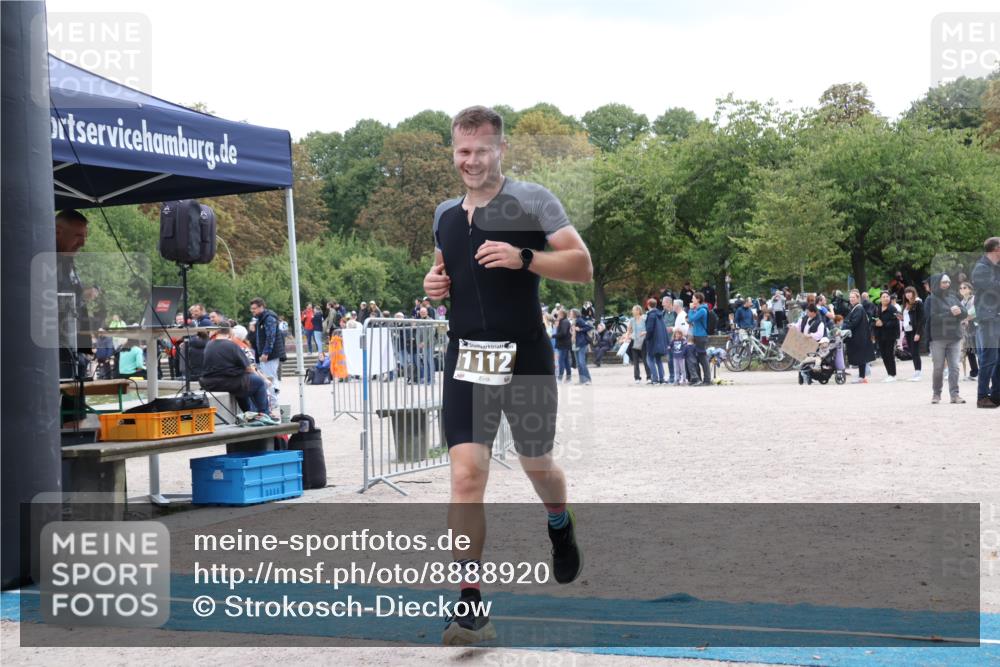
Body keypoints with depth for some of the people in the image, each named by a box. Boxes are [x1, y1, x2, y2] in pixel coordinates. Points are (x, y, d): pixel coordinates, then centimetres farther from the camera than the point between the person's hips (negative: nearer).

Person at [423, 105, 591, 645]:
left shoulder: (531, 201, -5)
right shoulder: (445, 214, 10)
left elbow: (582, 265, -10)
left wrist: (523, 257, -24)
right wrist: (434, 283, 4)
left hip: (525, 357, -3)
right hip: (467, 357, 3)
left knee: (537, 464, 15)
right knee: (466, 475, -10)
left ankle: (561, 527, 51)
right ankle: (470, 604, -9)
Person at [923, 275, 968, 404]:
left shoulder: (953, 298, 13)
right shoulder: (931, 299, -1)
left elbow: (965, 314, 9)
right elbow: (933, 317, -13)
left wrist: (959, 311, -13)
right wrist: (951, 313, -15)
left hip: (954, 338, 4)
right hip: (938, 339, -4)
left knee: (954, 367, -2)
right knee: (938, 368, 1)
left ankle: (954, 394, -2)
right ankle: (936, 394, 13)